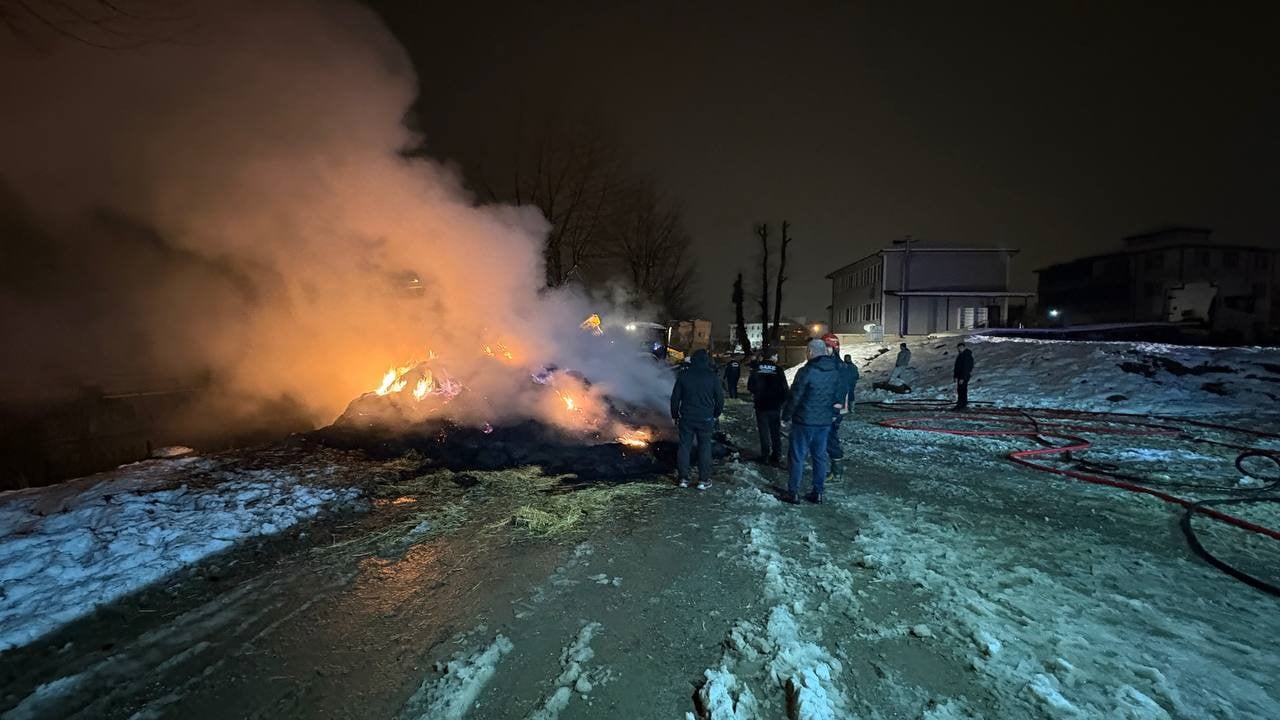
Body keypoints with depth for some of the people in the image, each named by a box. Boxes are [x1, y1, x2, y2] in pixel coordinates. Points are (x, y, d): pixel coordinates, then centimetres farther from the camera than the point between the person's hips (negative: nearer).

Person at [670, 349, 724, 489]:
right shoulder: (712, 377, -4)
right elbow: (720, 398, 1)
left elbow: (675, 398, 3)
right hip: (706, 419, -1)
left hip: (686, 418, 1)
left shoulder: (683, 375, -1)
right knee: (704, 447, 7)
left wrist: (675, 415, 15)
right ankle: (703, 480, 8)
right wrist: (716, 414, 16)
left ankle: (683, 478, 13)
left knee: (684, 446, 9)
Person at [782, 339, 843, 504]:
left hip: (804, 421, -6)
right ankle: (818, 493, 19)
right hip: (825, 421, 6)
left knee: (797, 456, 3)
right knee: (820, 456, 13)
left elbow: (794, 397, -13)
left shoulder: (806, 371, -17)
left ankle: (793, 493, 7)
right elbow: (838, 395, 13)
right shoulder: (835, 372, 4)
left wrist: (787, 415, -1)